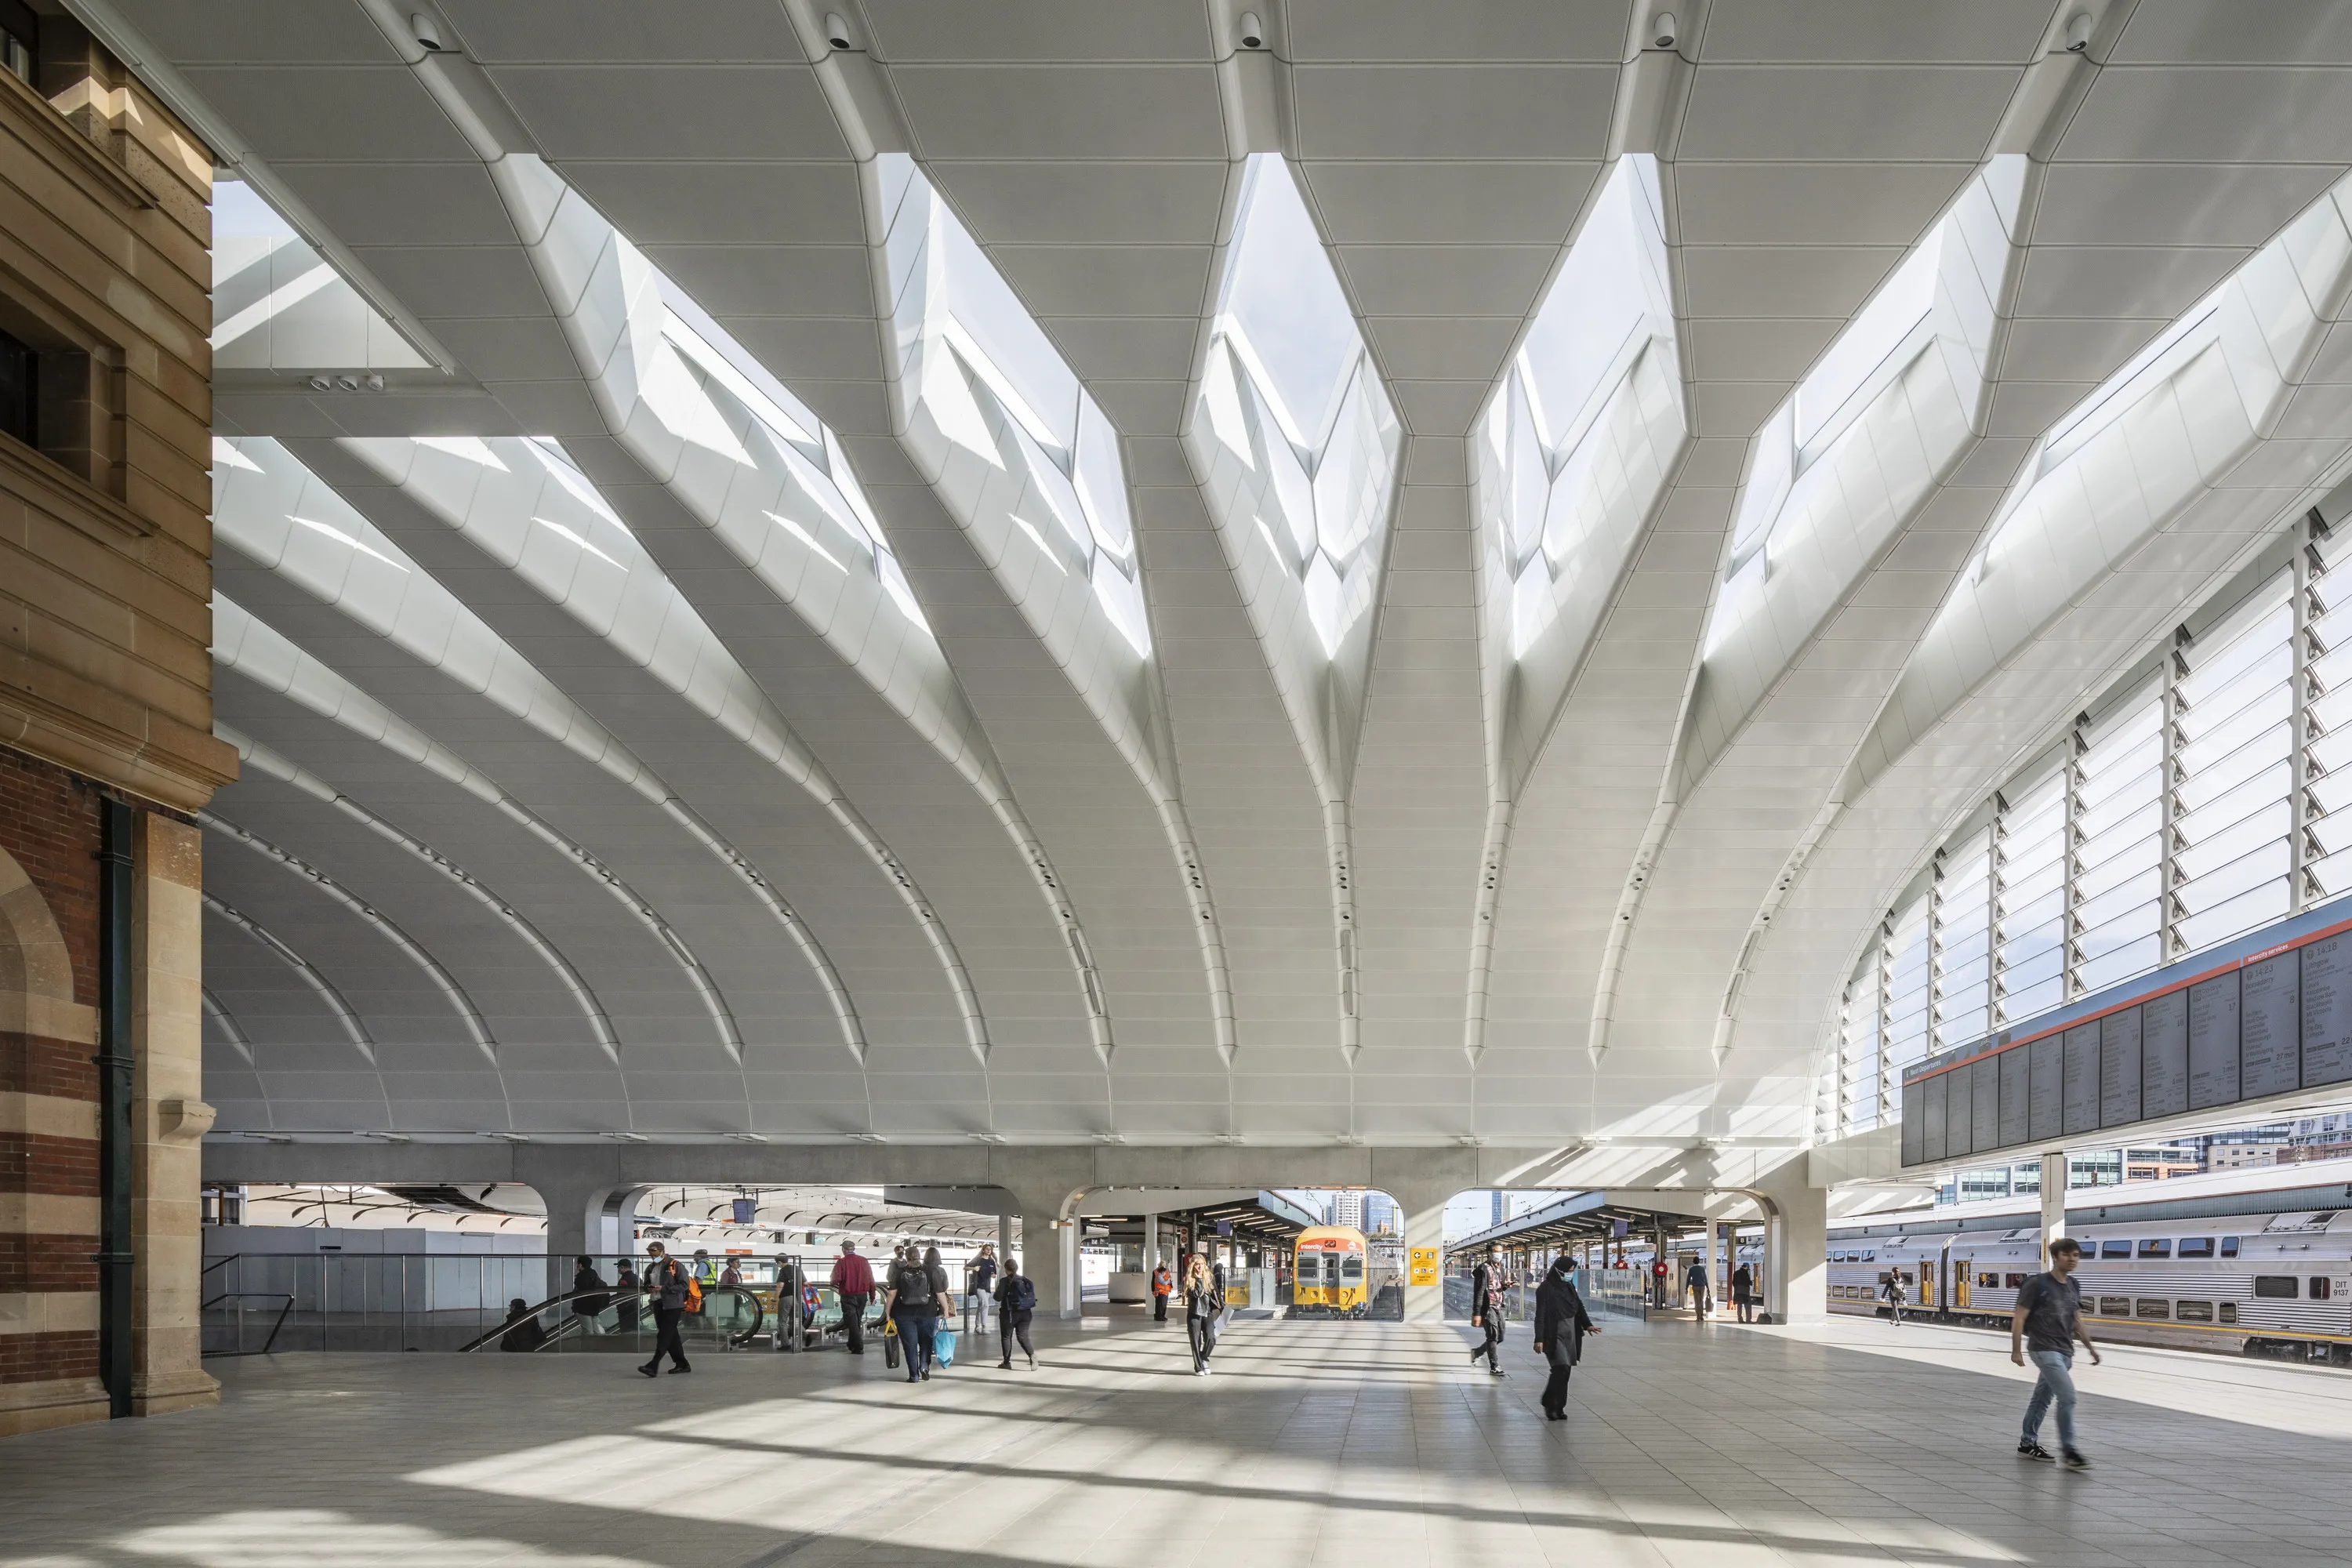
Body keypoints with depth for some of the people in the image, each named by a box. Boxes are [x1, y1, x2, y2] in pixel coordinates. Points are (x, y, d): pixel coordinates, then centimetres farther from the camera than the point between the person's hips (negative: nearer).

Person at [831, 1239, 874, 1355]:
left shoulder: (841, 1262, -12)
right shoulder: (864, 1261, 1)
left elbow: (835, 1280, -18)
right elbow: (871, 1280, 3)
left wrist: (834, 1283, 6)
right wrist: (872, 1295, 12)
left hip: (848, 1296, -5)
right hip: (862, 1295, 5)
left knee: (852, 1321, -2)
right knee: (857, 1321, 19)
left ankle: (859, 1347, -10)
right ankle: (852, 1344, 31)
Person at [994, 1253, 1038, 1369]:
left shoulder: (1005, 1281, -11)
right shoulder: (1025, 1280, 5)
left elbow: (998, 1297, -12)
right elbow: (1032, 1297, 9)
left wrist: (997, 1290, 9)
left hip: (1009, 1313, -4)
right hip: (1025, 1313, 4)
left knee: (1006, 1337, 12)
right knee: (1023, 1337, 6)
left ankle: (1006, 1362, 15)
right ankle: (1032, 1355, -20)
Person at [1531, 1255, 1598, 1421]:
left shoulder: (1569, 1286, 10)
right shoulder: (1545, 1289, -11)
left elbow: (1579, 1306, 21)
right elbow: (1540, 1315, -14)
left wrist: (1587, 1324, 8)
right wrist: (1539, 1339, -19)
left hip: (1570, 1335, 7)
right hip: (1554, 1335, -7)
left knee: (1565, 1371, 7)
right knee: (1562, 1368, -15)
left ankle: (1558, 1407, 15)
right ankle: (1549, 1404, 0)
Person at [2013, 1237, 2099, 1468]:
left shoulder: (2073, 1286, 10)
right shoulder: (2038, 1284, -11)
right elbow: (2019, 1318, -10)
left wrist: (2090, 1347, 16)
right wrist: (2016, 1350, -14)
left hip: (2065, 1352, 7)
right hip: (2044, 1350, -7)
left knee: (2042, 1398, 16)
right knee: (2068, 1396, -16)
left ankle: (2027, 1444, 28)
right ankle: (2069, 1451, -10)